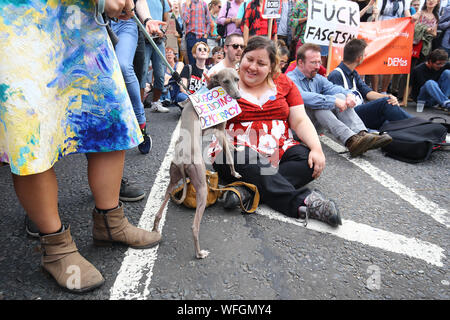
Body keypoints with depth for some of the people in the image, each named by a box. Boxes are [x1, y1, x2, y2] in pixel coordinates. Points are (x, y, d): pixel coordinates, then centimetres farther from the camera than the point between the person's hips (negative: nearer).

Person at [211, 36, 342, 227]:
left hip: (279, 150, 4)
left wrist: (317, 148, -11)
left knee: (308, 159, -24)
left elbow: (300, 121, 6)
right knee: (248, 163, -36)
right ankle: (302, 201, -31)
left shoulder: (283, 83, 12)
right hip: (237, 149, -3)